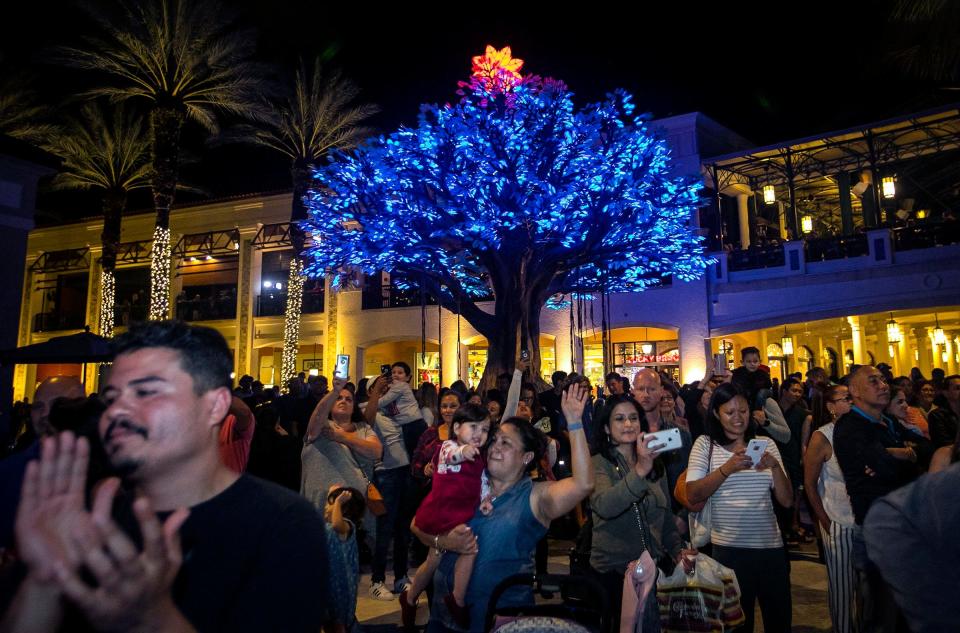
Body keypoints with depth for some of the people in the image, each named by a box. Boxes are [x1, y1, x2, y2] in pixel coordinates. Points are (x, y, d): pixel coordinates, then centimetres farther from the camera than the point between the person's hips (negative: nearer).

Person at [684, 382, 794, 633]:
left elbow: (787, 501, 2)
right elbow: (693, 496, -12)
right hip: (728, 548, -3)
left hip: (770, 546, 3)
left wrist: (775, 466, -15)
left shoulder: (766, 444, 6)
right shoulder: (705, 444, -2)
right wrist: (726, 468, -23)